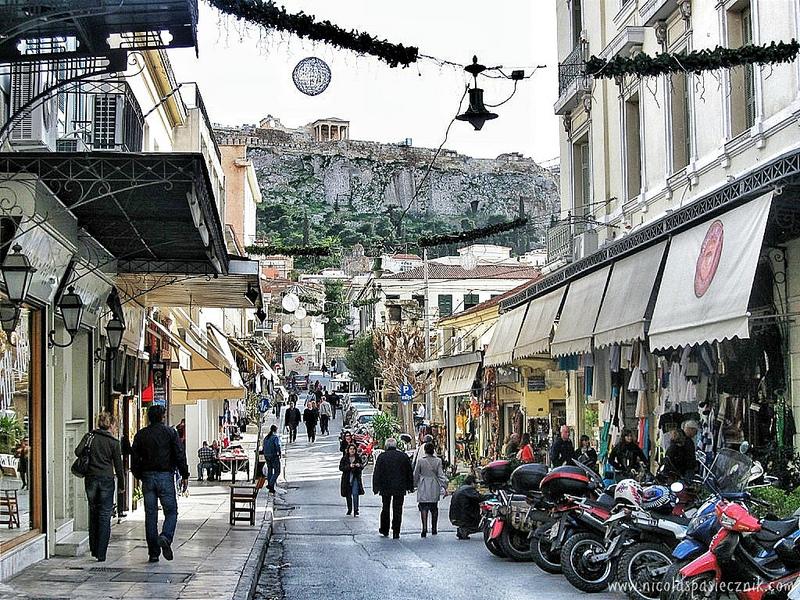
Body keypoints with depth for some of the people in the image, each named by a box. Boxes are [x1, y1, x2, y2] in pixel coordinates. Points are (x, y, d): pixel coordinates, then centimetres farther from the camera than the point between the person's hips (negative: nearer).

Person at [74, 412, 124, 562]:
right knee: (105, 516, 1)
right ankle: (101, 554, -2)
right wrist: (121, 484, 10)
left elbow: (78, 451, -8)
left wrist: (87, 459, 12)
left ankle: (94, 549, 19)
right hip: (107, 480, -2)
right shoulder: (114, 442, -3)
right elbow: (118, 465, 0)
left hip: (91, 479, 2)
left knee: (93, 513, 16)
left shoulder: (90, 436, 2)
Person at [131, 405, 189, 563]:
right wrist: (184, 476, 0)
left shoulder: (140, 435, 7)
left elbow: (134, 459, 7)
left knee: (150, 514, 6)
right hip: (165, 476, -3)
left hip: (147, 477, 3)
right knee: (171, 511, 5)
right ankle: (165, 537, -23)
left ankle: (153, 553, 5)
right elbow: (180, 455, -6)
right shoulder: (170, 432, -2)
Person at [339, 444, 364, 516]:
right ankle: (349, 510, 27)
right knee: (348, 495, 11)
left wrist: (359, 465, -15)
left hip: (356, 478, -1)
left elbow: (362, 467, 8)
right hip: (347, 479, 1)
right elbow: (341, 467, -8)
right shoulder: (344, 458, -1)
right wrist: (349, 466, -21)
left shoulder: (358, 458, 2)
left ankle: (355, 511, -11)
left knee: (355, 494, -14)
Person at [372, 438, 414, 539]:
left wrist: (376, 487, -2)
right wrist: (410, 487, 13)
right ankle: (396, 533, 2)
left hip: (385, 488, 0)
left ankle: (384, 530, 25)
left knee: (385, 509, 16)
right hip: (400, 488, 0)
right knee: (397, 510, 3)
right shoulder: (404, 456, 1)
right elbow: (410, 473, 6)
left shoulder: (382, 456, -4)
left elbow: (376, 473, -6)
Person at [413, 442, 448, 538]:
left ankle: (424, 528, -20)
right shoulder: (438, 461, -2)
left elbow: (416, 475, 3)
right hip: (435, 488, 2)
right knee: (434, 508, 14)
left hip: (423, 488, -2)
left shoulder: (420, 461, -6)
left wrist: (415, 484, 18)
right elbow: (441, 475, -4)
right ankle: (434, 529, 21)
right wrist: (445, 486, 1)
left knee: (424, 508, -5)